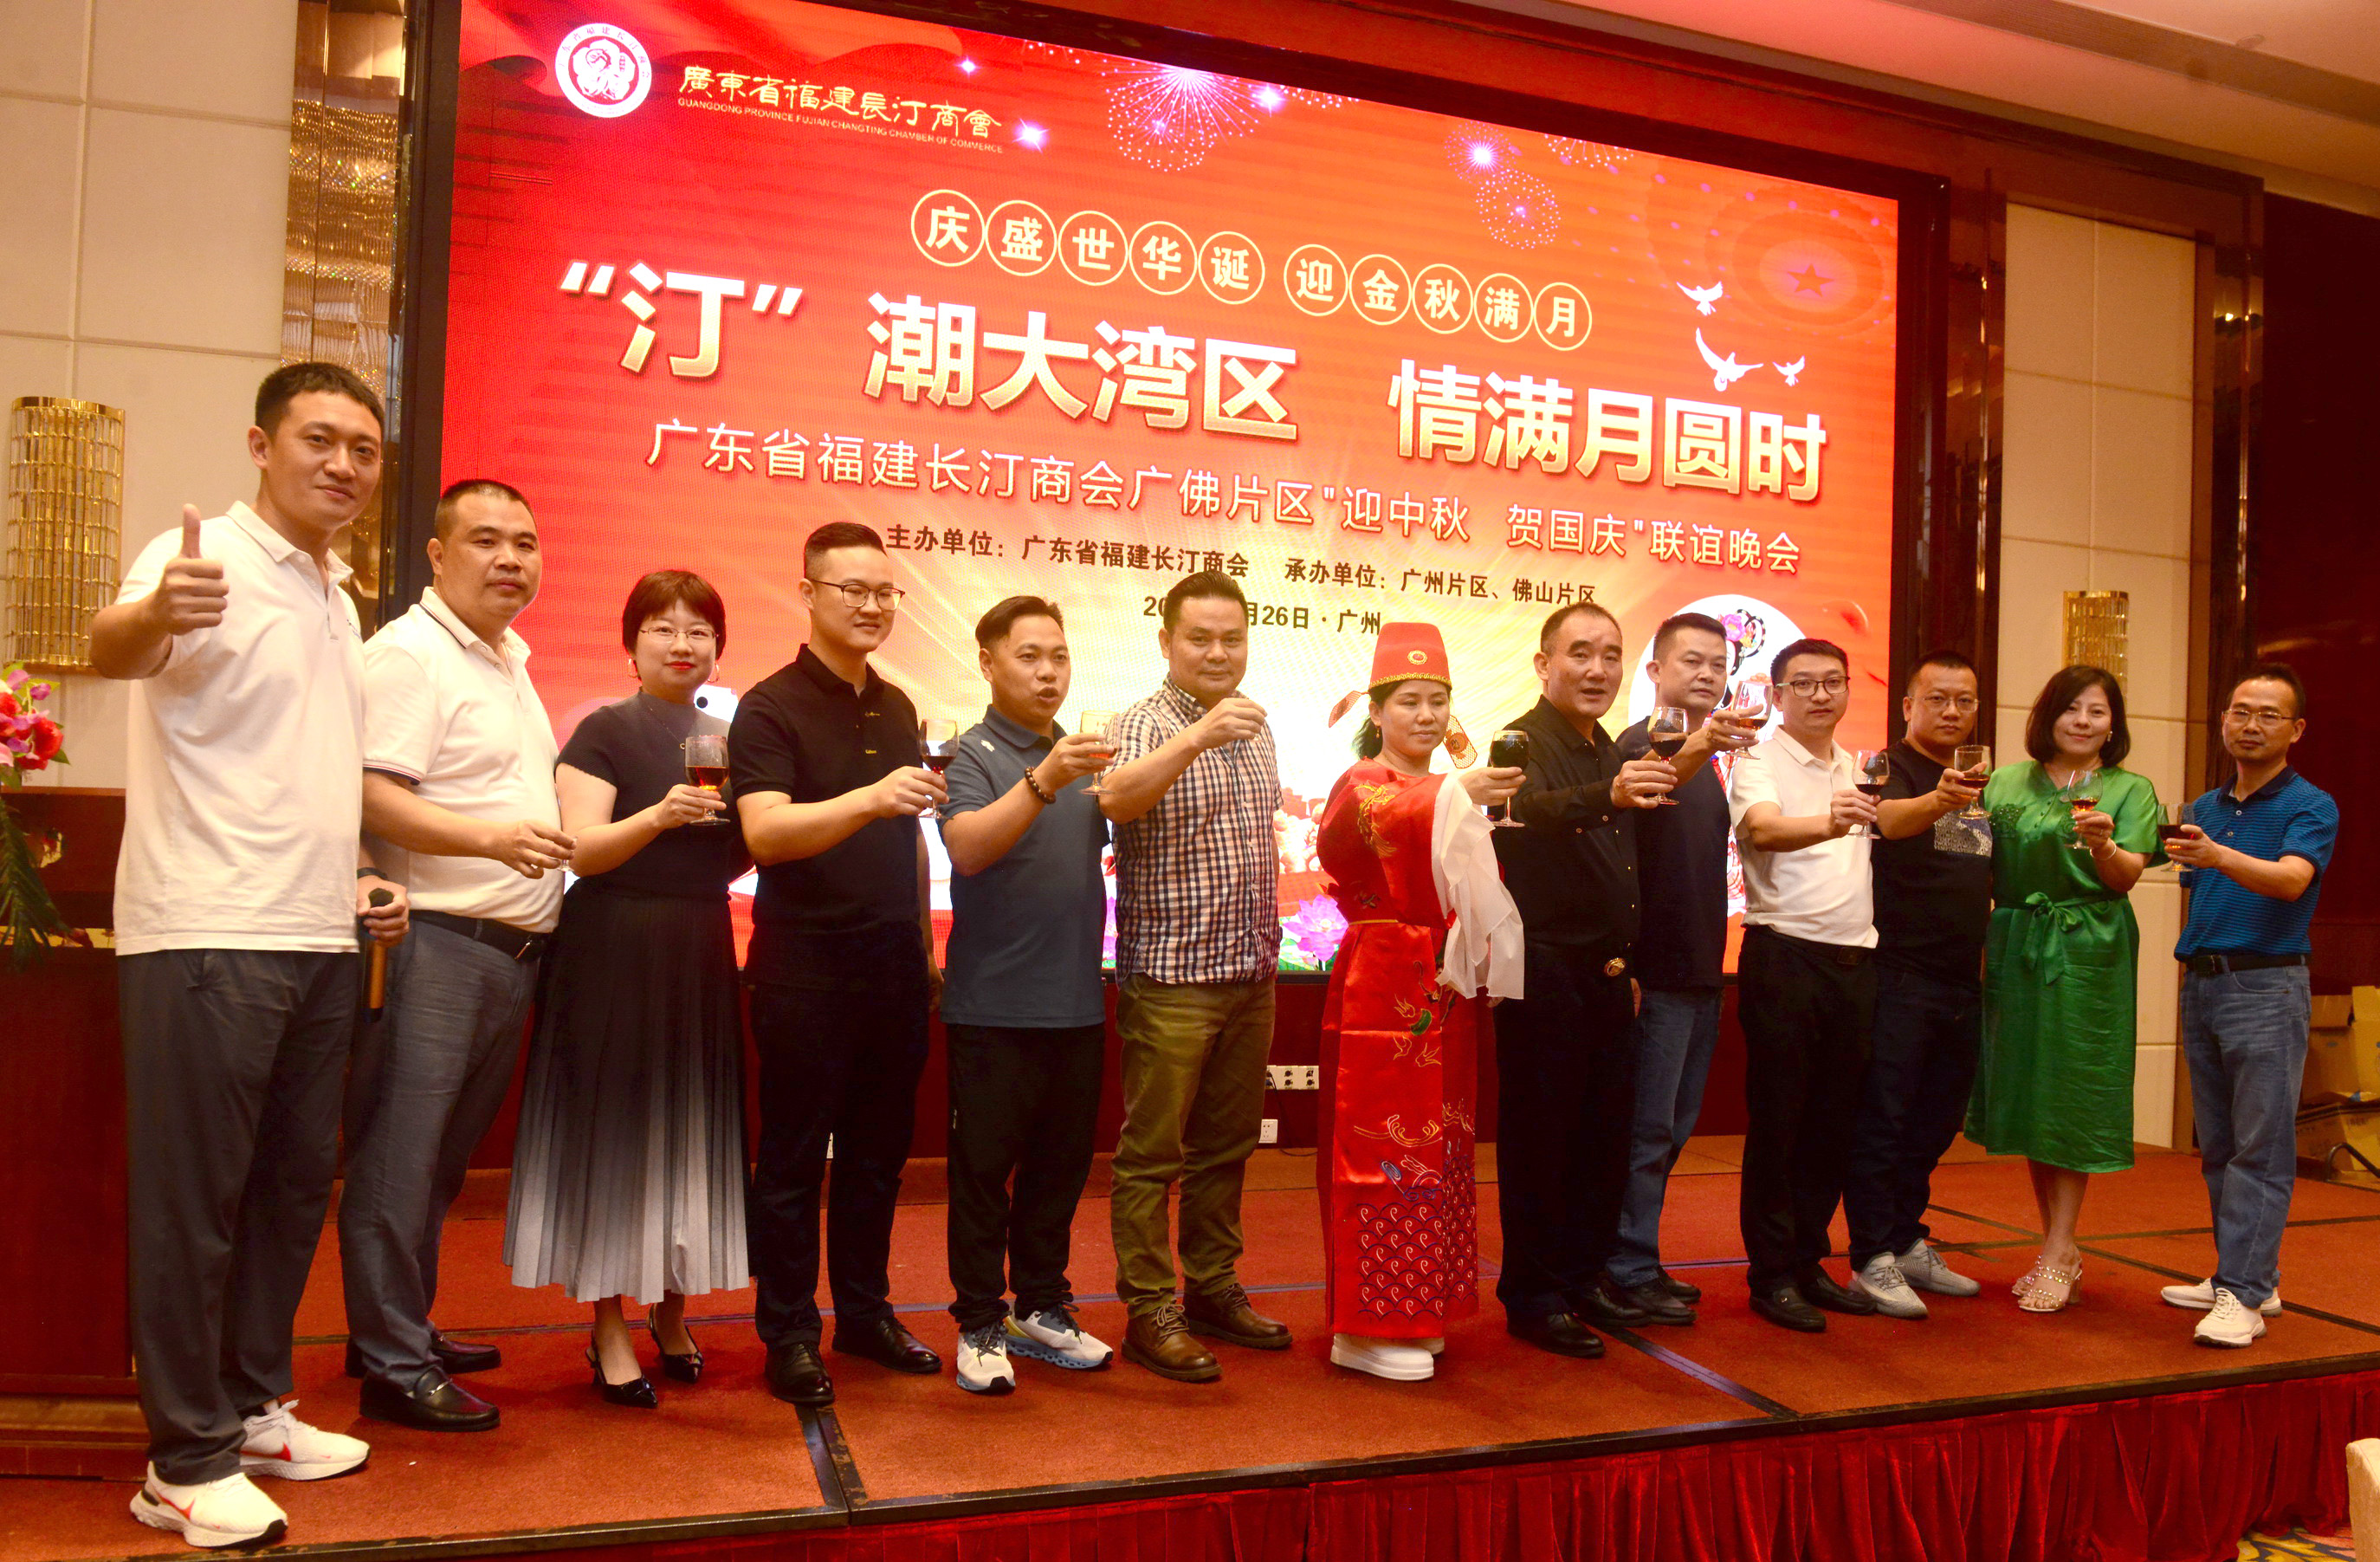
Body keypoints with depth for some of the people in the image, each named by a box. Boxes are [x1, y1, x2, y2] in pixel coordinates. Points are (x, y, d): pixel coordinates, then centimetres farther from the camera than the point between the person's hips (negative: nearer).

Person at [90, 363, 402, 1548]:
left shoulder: (333, 595, 16)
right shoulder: (204, 559, -9)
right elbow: (110, 649, -31)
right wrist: (153, 614, -53)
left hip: (318, 939, 8)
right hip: (205, 937, -8)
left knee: (295, 1184, 15)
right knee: (193, 1198, 0)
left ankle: (251, 1405, 29)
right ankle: (187, 1461, 11)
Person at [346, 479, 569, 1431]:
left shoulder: (507, 661, 20)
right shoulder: (408, 655, -10)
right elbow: (374, 798, -20)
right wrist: (490, 836, -30)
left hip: (511, 951, 9)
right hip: (435, 947, -9)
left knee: (445, 1158, 16)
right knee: (400, 1161, -2)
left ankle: (407, 1328, 28)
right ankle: (393, 1365, 6)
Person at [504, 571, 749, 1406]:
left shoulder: (726, 740, 12)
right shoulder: (607, 730, -5)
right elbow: (580, 849, -13)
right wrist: (658, 816, -28)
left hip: (699, 955, 5)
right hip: (615, 953, -5)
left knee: (690, 1128, 9)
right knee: (613, 1126, -1)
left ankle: (670, 1311, 23)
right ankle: (609, 1328, 10)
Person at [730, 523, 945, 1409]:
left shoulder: (897, 709, 13)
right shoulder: (770, 709, -8)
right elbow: (765, 832, -23)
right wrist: (870, 799, -37)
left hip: (893, 968, 6)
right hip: (806, 970, -6)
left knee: (878, 1152, 14)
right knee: (794, 1158, 4)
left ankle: (866, 1310, 28)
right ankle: (790, 1332, 16)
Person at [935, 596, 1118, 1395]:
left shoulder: (1082, 756, 12)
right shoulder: (972, 756, -7)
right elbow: (968, 848, -26)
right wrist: (1041, 781, -38)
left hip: (1076, 1001, 6)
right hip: (994, 1004, -6)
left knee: (1060, 1165, 14)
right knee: (984, 1167, 3)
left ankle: (1041, 1309, 27)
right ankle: (979, 1324, 15)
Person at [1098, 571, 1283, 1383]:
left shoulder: (1254, 728, 13)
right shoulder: (1147, 724, -9)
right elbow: (1116, 799, -32)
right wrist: (1197, 737, -45)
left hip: (1250, 974, 7)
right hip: (1171, 979, -7)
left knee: (1227, 1146, 15)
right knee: (1153, 1152, 0)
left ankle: (1213, 1289, 27)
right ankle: (1149, 1310, 10)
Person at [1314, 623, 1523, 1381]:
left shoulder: (1444, 794, 19)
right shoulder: (1363, 781, -5)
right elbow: (1360, 825, -26)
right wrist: (1456, 795, -34)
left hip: (1443, 990, 8)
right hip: (1383, 988, -8)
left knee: (1436, 1144, 12)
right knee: (1382, 1142, -5)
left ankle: (1413, 1312, 23)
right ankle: (1366, 1327, 4)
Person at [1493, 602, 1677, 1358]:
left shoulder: (1611, 753, 15)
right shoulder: (1525, 742, -10)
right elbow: (1532, 810, -34)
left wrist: (1628, 963, 20)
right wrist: (1607, 795, -52)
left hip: (1607, 976, 8)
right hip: (1545, 973, -8)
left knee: (1606, 1132, 13)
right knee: (1540, 1135, -1)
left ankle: (1585, 1274, 26)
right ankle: (1533, 1297, 9)